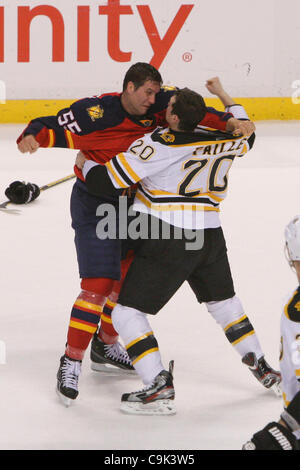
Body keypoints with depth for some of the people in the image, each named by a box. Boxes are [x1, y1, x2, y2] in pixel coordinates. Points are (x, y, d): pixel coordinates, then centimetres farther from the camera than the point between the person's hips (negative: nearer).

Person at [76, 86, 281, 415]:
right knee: (224, 303, 29)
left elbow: (106, 182, -13)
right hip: (210, 237, 7)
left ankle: (159, 388, -10)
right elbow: (245, 135, 28)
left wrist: (85, 164, 8)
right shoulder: (220, 142, 3)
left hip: (167, 243, -6)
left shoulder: (157, 144, -14)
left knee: (127, 314, 0)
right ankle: (262, 369, 36)